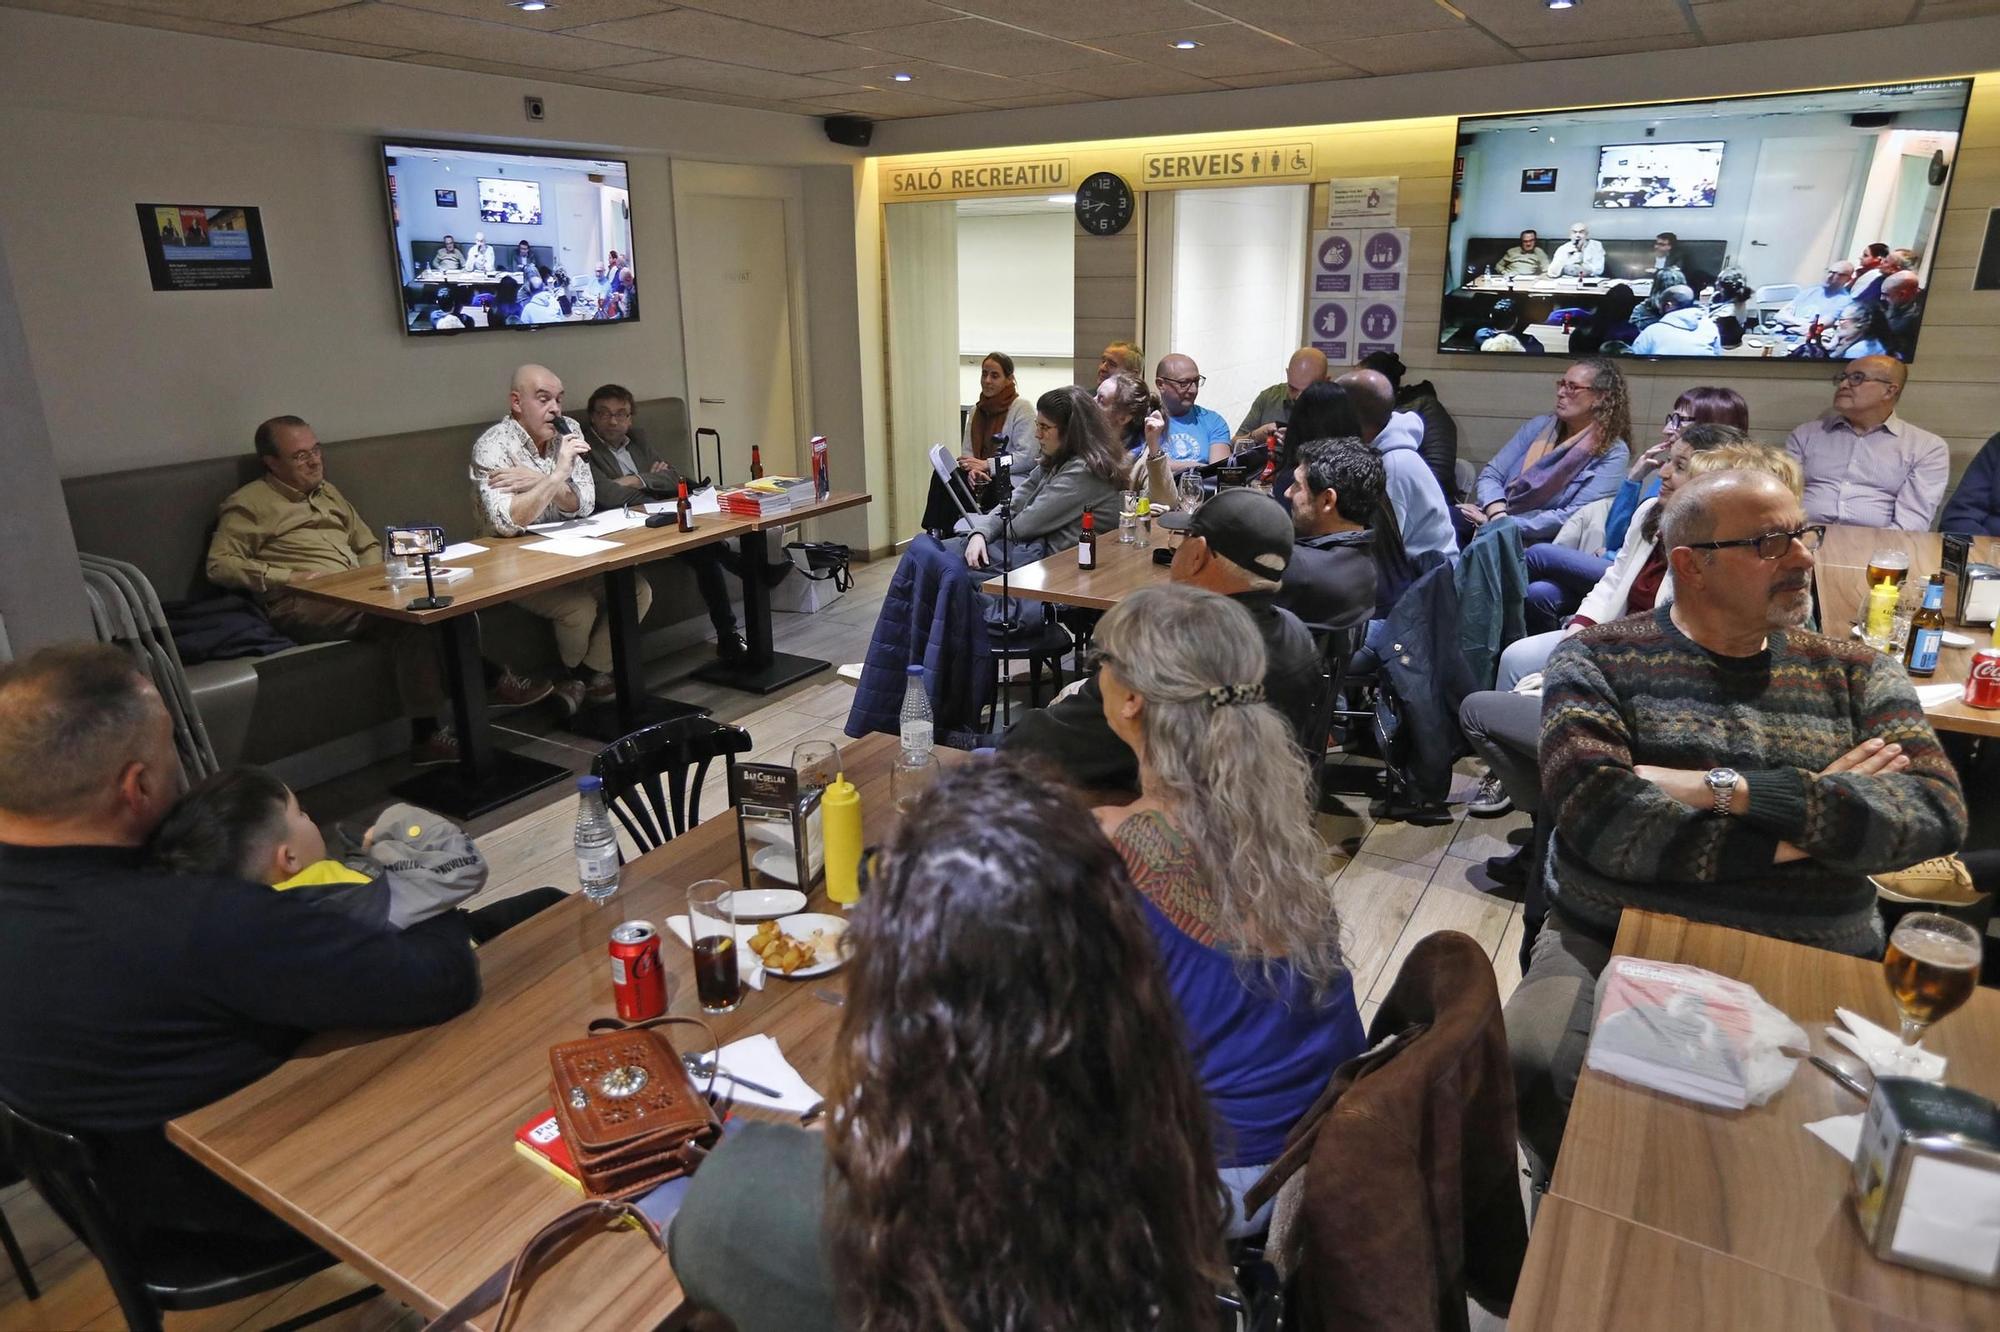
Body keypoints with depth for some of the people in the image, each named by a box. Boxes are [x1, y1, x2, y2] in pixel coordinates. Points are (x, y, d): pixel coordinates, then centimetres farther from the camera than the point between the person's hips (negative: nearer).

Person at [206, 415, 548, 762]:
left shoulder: (327, 492, 27)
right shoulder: (248, 503, 7)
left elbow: (368, 545, 31)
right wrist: (289, 577, -14)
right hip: (302, 605, -6)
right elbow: (219, 565, -2)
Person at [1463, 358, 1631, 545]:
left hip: (1537, 541, -5)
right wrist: (1497, 517, -15)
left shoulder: (1612, 453, -2)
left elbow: (1576, 517, -13)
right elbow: (1490, 475, 6)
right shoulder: (1539, 426, 13)